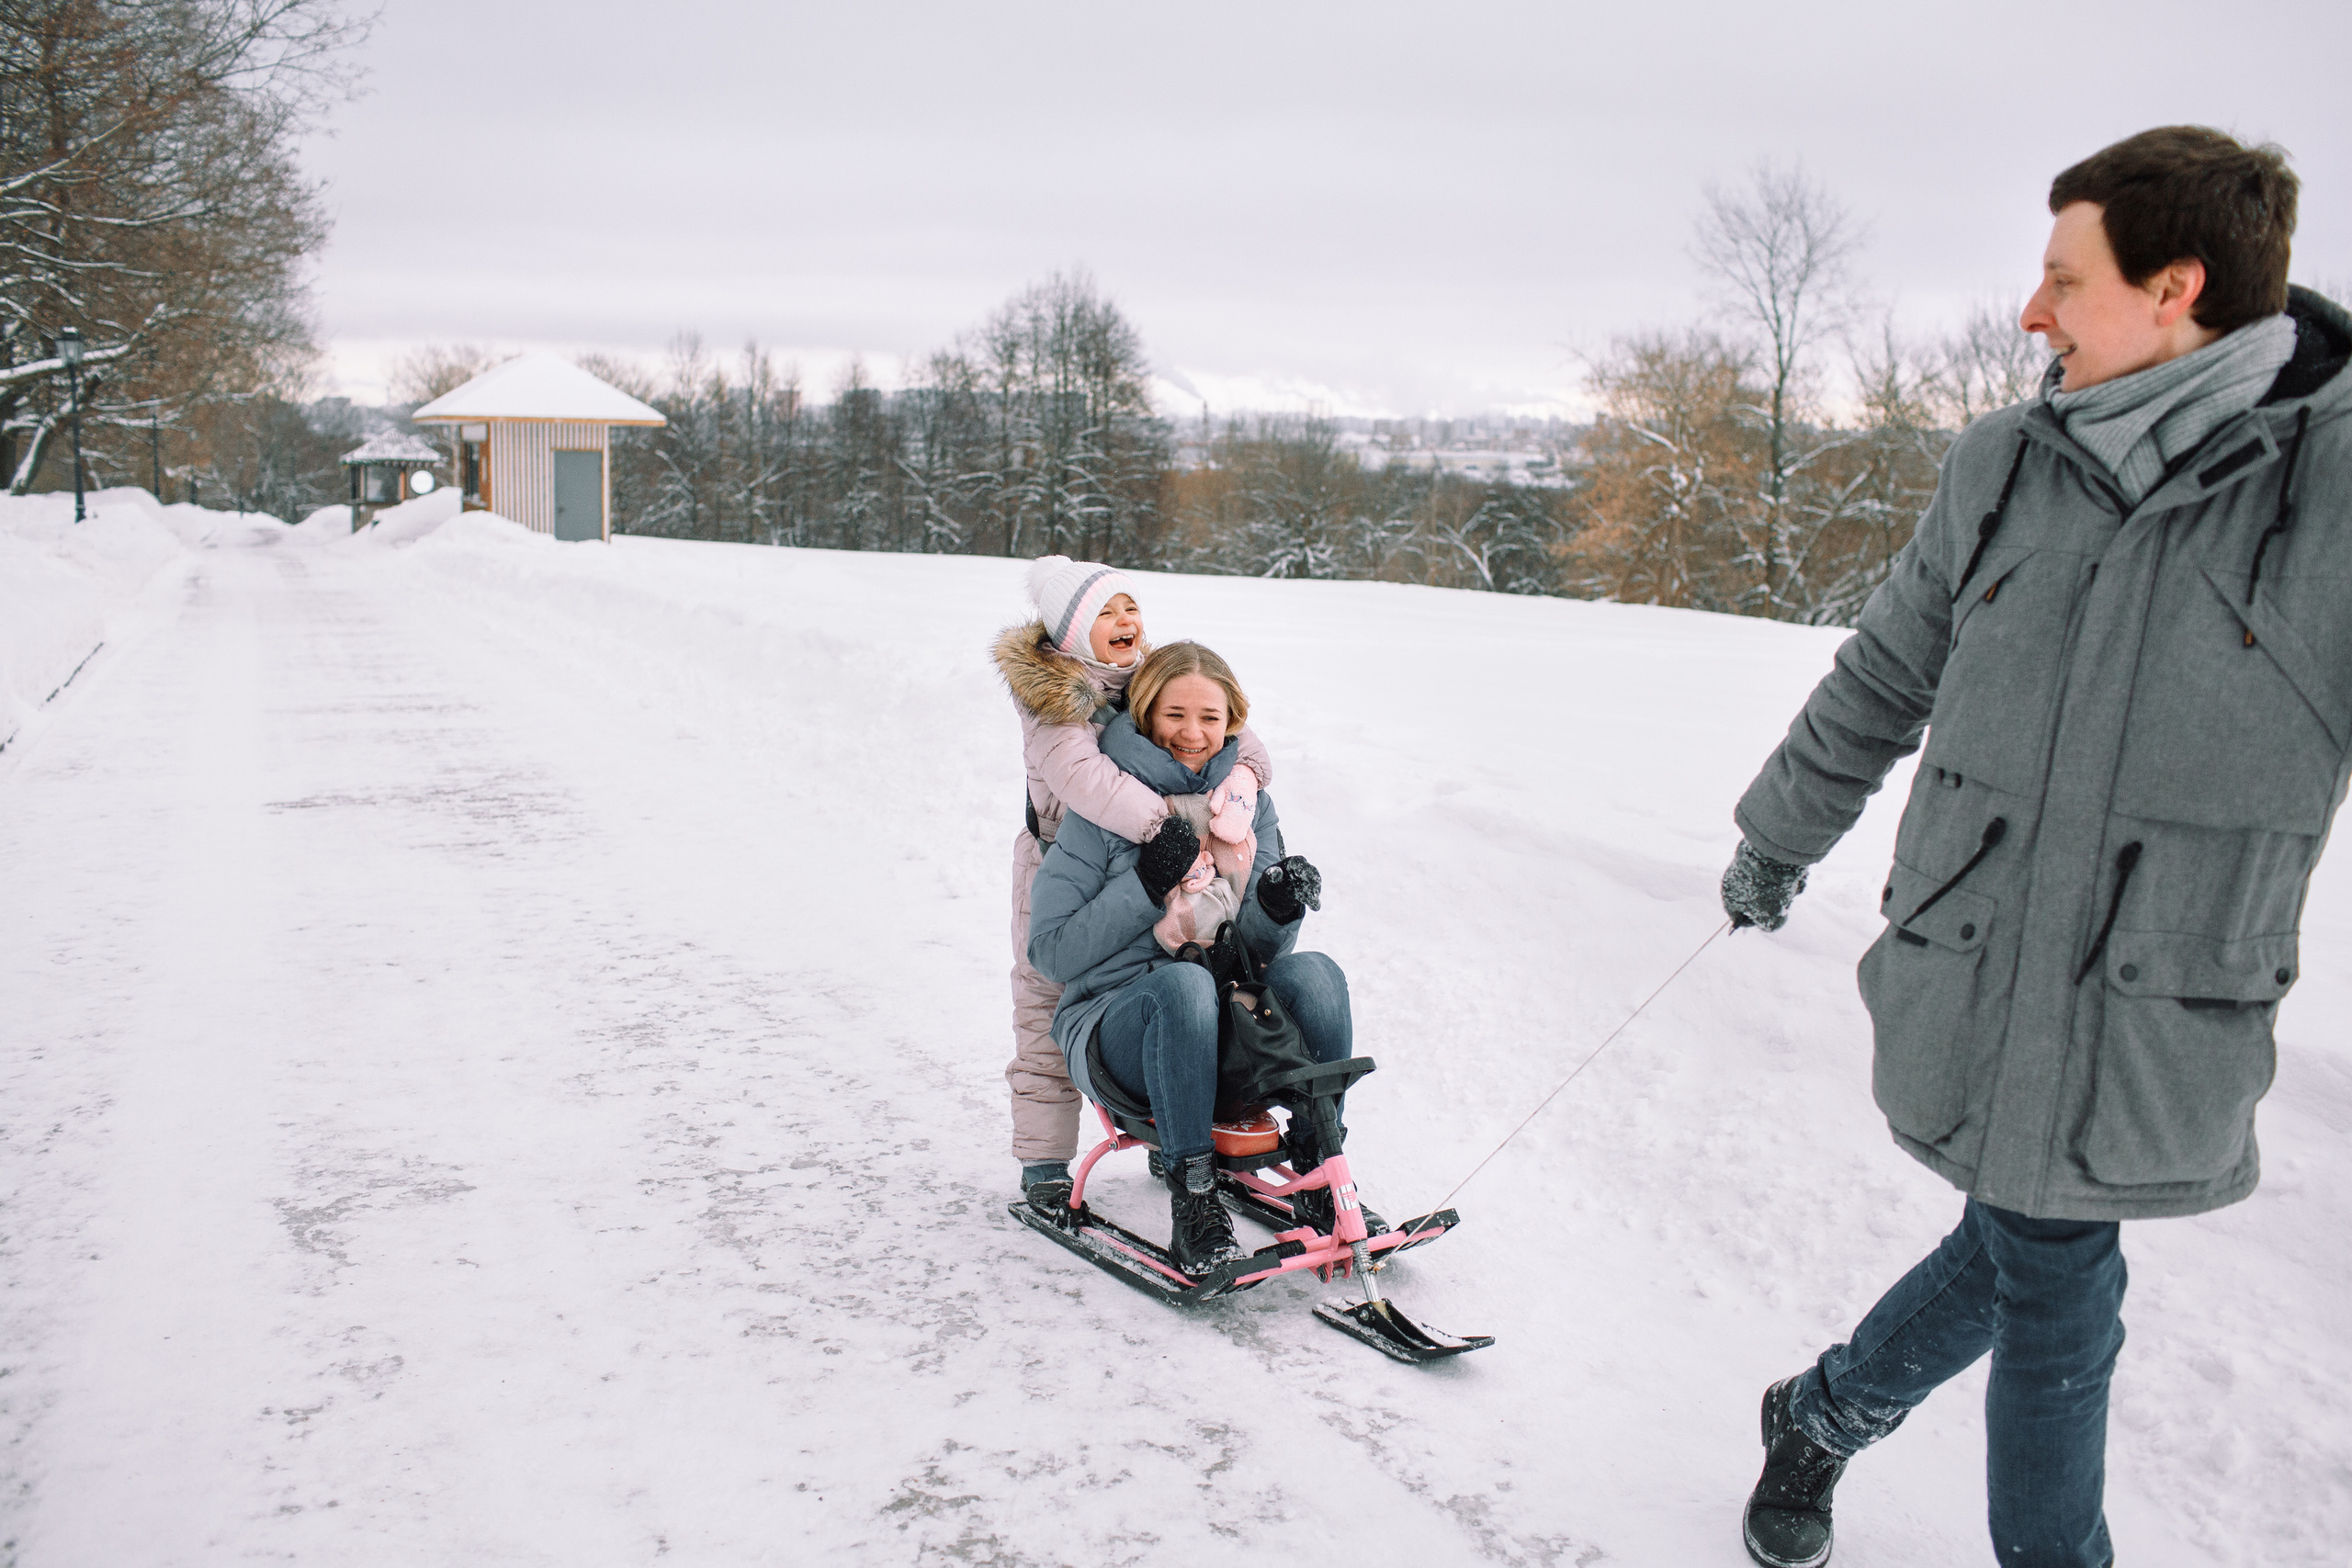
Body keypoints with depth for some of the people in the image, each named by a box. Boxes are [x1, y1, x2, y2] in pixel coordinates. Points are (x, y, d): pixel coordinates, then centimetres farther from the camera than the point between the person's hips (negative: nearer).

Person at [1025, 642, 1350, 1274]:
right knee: (1184, 984, -37)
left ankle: (1321, 1174, -14)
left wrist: (1279, 908, -14)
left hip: (1223, 1032, 4)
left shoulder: (1248, 800, 10)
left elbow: (1257, 947, 9)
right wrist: (1146, 885, -17)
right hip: (1119, 1024, -4)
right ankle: (1192, 1198, -27)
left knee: (1313, 972, -25)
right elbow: (1052, 952, -8)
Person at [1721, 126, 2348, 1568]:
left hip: (2160, 1039, 0)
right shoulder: (2003, 470, 0)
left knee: (2026, 1263, 13)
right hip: (1970, 997, 1)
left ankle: (1821, 1418, 41)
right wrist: (1776, 843, 24)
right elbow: (1879, 687, 14)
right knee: (2054, 1293, 8)